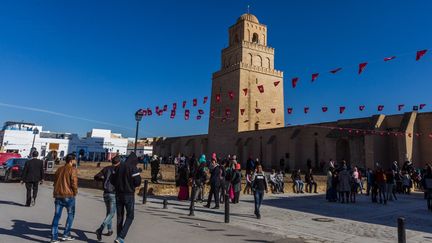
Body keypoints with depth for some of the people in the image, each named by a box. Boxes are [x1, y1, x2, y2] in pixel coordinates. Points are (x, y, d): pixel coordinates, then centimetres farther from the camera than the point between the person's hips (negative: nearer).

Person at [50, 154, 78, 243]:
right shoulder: (73, 169, -10)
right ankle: (66, 234, 13)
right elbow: (74, 182, -18)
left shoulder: (59, 169, 14)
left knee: (57, 216, 7)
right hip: (68, 196, -6)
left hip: (58, 195, 6)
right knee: (71, 215, 11)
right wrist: (75, 192, -3)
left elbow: (55, 181, 17)